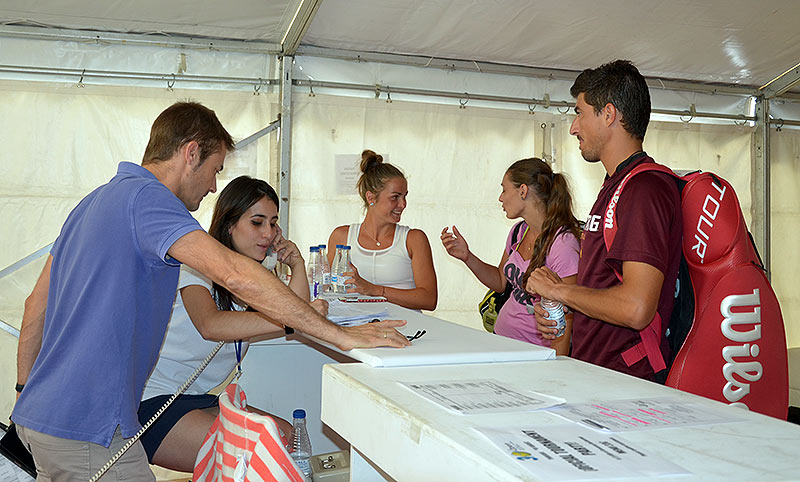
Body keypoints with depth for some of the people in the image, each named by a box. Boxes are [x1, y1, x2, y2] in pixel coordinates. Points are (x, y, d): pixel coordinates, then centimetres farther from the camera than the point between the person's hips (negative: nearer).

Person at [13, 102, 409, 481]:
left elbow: (37, 305, 20)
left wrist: (26, 393, 26)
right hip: (87, 431, -10)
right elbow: (233, 274, -29)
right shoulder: (146, 196, -15)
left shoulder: (94, 201, 15)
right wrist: (341, 335, -27)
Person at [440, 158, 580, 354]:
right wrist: (466, 256, 8)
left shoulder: (563, 243, -18)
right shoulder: (519, 232, 7)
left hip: (533, 353, -7)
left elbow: (567, 317, -18)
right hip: (501, 342, 7)